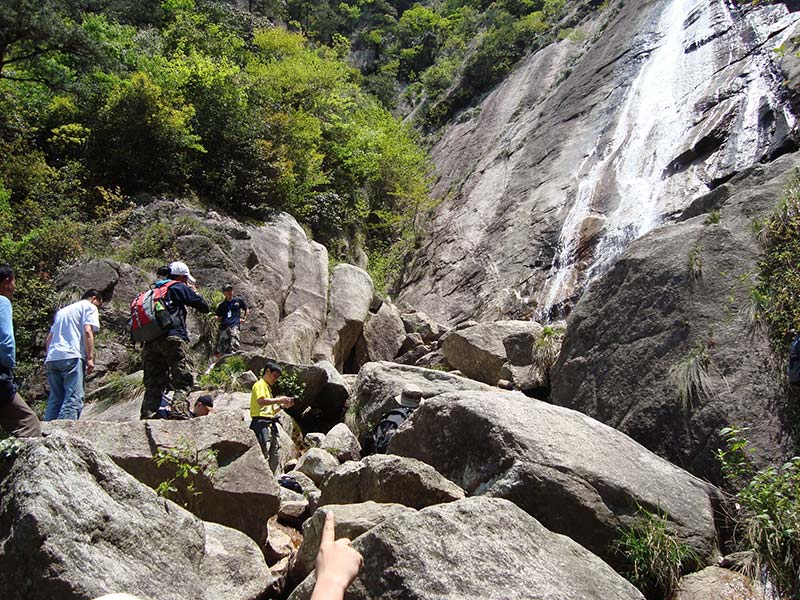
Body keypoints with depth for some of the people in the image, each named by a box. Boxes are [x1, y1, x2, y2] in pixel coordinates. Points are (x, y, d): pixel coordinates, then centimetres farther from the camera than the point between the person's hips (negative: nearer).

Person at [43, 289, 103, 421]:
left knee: (55, 400, 7)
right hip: (71, 357, -7)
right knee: (73, 399, -13)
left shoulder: (62, 310, 31)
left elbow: (48, 339, 25)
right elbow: (87, 331, -7)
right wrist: (90, 357, -9)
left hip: (52, 359, 7)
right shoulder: (90, 307, 10)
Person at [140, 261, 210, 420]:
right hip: (173, 338, -6)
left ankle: (147, 417, 0)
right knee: (184, 382, -6)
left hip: (150, 342, 7)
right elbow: (205, 307, 8)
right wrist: (193, 291, 26)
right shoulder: (180, 288, 7)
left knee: (153, 385, 8)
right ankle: (179, 413, -22)